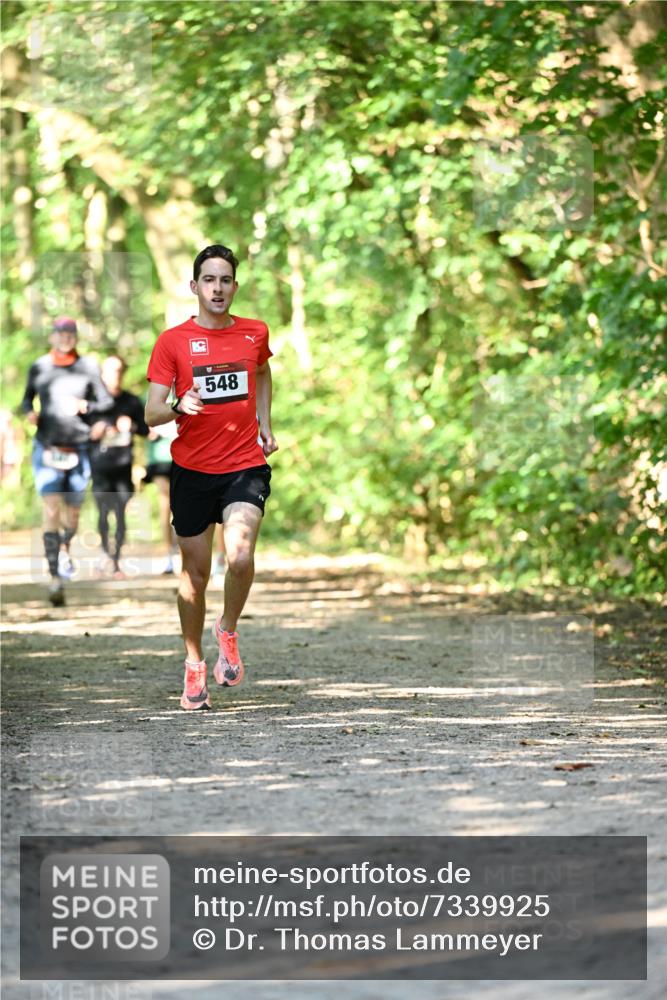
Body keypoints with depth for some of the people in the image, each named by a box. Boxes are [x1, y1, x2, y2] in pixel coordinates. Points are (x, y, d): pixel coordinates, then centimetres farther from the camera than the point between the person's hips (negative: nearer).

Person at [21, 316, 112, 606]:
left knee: (72, 513, 13)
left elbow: (106, 402, 6)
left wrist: (86, 406, -13)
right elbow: (27, 399, 15)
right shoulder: (38, 368, 2)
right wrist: (29, 412, -6)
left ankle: (64, 549, 47)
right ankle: (55, 579, -17)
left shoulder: (88, 368, 1)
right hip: (47, 448, -1)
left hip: (79, 449, 1)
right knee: (51, 512, -14)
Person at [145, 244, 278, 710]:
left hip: (246, 466, 0)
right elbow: (152, 414, -5)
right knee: (196, 572, 7)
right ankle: (194, 663, 27)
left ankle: (228, 631, 8)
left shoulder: (255, 333, 4)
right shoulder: (173, 340, -3)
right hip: (192, 470, 0)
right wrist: (179, 407, -27)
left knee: (241, 558, -21)